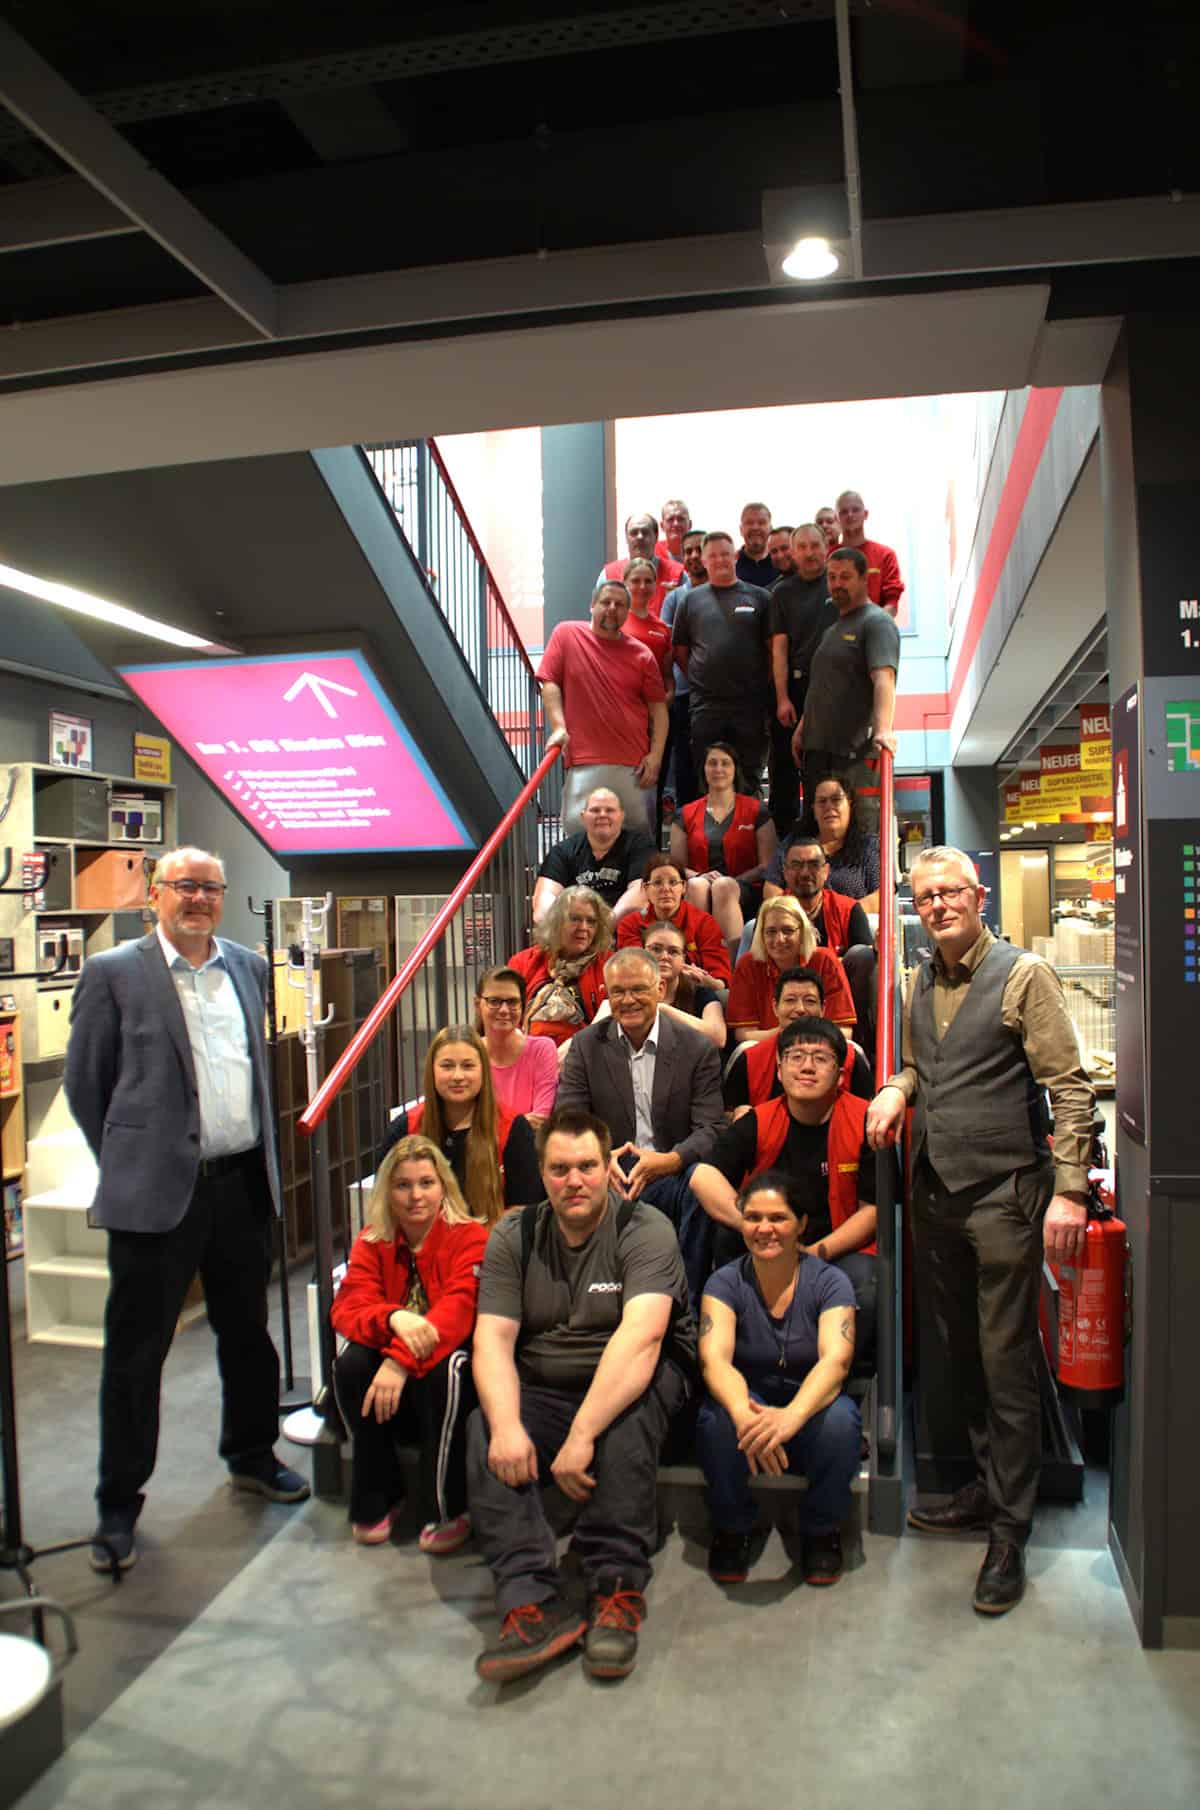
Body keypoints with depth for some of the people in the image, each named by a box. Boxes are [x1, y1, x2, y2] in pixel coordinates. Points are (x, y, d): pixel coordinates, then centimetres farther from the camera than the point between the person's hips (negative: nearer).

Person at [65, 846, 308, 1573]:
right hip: (157, 1191, -4)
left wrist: (262, 1152, 14)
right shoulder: (114, 973, -6)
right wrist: (130, 1163, 1)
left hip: (243, 1184, 5)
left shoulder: (249, 967, 8)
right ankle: (119, 1505, 24)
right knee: (136, 1352, 7)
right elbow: (84, 1082, -1)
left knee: (249, 1334, 19)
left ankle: (252, 1456, 40)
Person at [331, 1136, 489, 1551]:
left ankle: (446, 1510, -16)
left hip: (444, 1363, -3)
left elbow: (458, 1310, -25)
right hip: (392, 1374, 4)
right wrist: (394, 1319, -34)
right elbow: (347, 1309, -12)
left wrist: (402, 1360, -39)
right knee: (350, 1363, -26)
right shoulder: (372, 1241, 1)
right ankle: (376, 1500, -5)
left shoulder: (470, 1237, -11)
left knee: (444, 1369, -35)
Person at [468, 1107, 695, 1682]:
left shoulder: (644, 1230, -12)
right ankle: (534, 1602, -27)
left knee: (626, 1418, -35)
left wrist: (582, 1434, -36)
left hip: (632, 1382, -3)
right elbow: (492, 1338, -8)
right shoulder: (514, 1237, 1)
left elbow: (640, 1337, -27)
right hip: (539, 1391, 3)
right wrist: (507, 1425, -27)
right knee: (483, 1433, -25)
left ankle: (617, 1590, -23)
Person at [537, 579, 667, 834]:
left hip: (635, 763, 2)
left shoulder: (642, 654, 8)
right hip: (584, 761, -2)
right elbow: (549, 683, 3)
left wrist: (655, 754, -2)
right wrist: (559, 727, -10)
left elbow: (658, 708, 9)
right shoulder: (566, 634, 5)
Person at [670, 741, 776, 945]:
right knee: (697, 886, -33)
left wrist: (734, 881, -12)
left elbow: (768, 865, 4)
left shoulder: (757, 811, 12)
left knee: (724, 886, -36)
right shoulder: (685, 815, 18)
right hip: (697, 890, 2)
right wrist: (700, 876, -10)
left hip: (742, 889, -2)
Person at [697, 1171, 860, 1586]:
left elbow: (836, 1359, -24)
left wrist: (792, 1415, -46)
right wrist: (745, 1414, -45)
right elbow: (714, 1358, -21)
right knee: (717, 1421, -33)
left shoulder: (829, 1282, -8)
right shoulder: (725, 1283, -6)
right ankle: (736, 1527, -2)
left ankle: (822, 1531, -3)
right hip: (748, 1400, 0)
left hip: (809, 1406, 0)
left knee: (839, 1420, -34)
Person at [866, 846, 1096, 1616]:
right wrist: (896, 1087, 2)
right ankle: (990, 1486, 34)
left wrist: (1069, 1190, -18)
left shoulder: (1025, 975, -9)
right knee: (953, 1351, 16)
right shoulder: (921, 984, 10)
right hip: (935, 1191, 7)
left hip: (1004, 1192, -6)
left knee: (1007, 1363, 0)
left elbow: (1070, 1087, -11)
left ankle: (1009, 1533, 13)